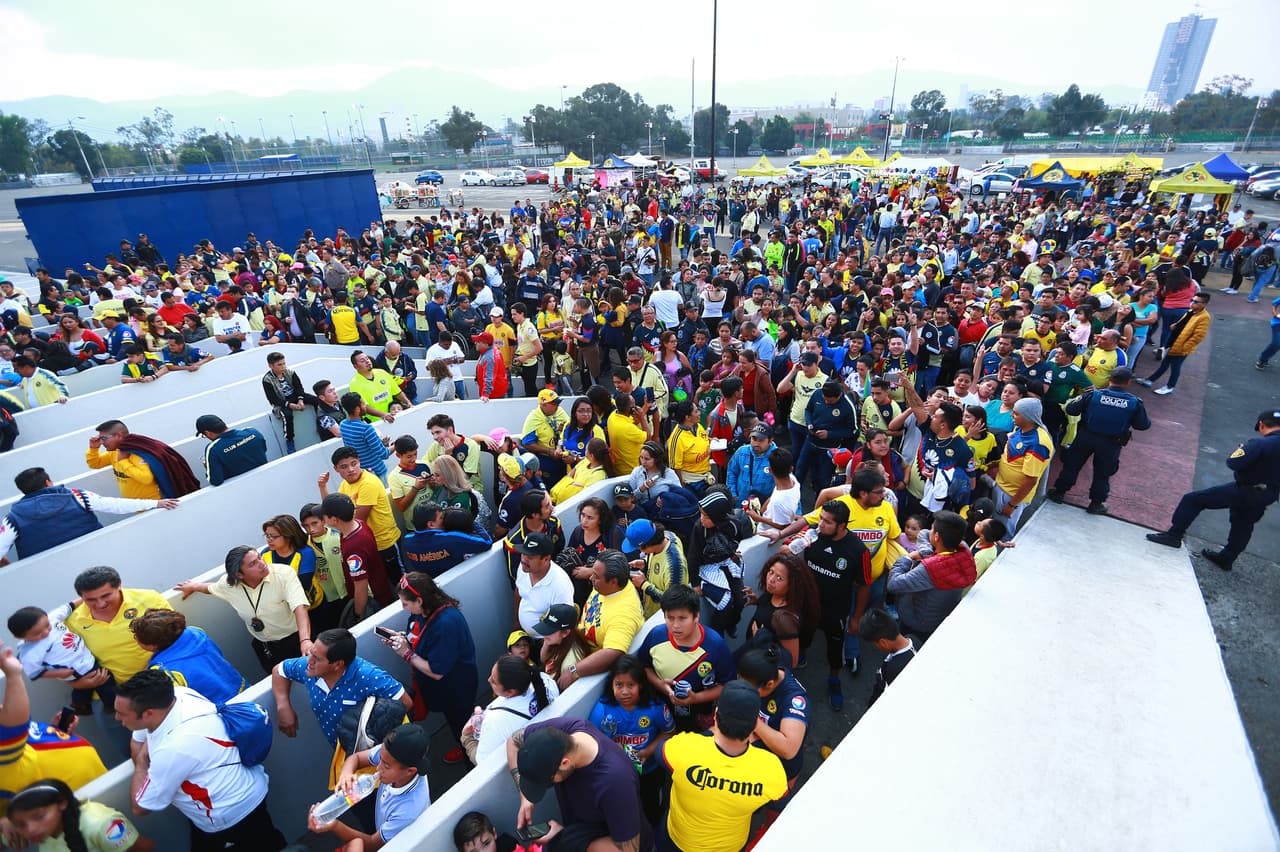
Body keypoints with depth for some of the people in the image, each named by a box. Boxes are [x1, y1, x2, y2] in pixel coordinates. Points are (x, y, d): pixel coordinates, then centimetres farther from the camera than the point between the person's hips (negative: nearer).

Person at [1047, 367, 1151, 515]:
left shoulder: (1093, 395, -15)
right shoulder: (1135, 403, -12)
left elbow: (1070, 409, -8)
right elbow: (1144, 425, -2)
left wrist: (1080, 399, 11)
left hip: (1085, 436, 0)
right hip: (1111, 444, 0)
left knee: (1072, 464, 17)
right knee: (1103, 474, 17)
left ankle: (1059, 492, 27)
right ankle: (1096, 503, 28)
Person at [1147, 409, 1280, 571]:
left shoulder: (1259, 443, -21)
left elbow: (1233, 463, -26)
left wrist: (1241, 449, -7)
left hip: (1245, 491, -8)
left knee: (1192, 499, -2)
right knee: (1242, 526, 23)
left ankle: (1174, 535, -3)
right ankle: (1226, 558, 38)